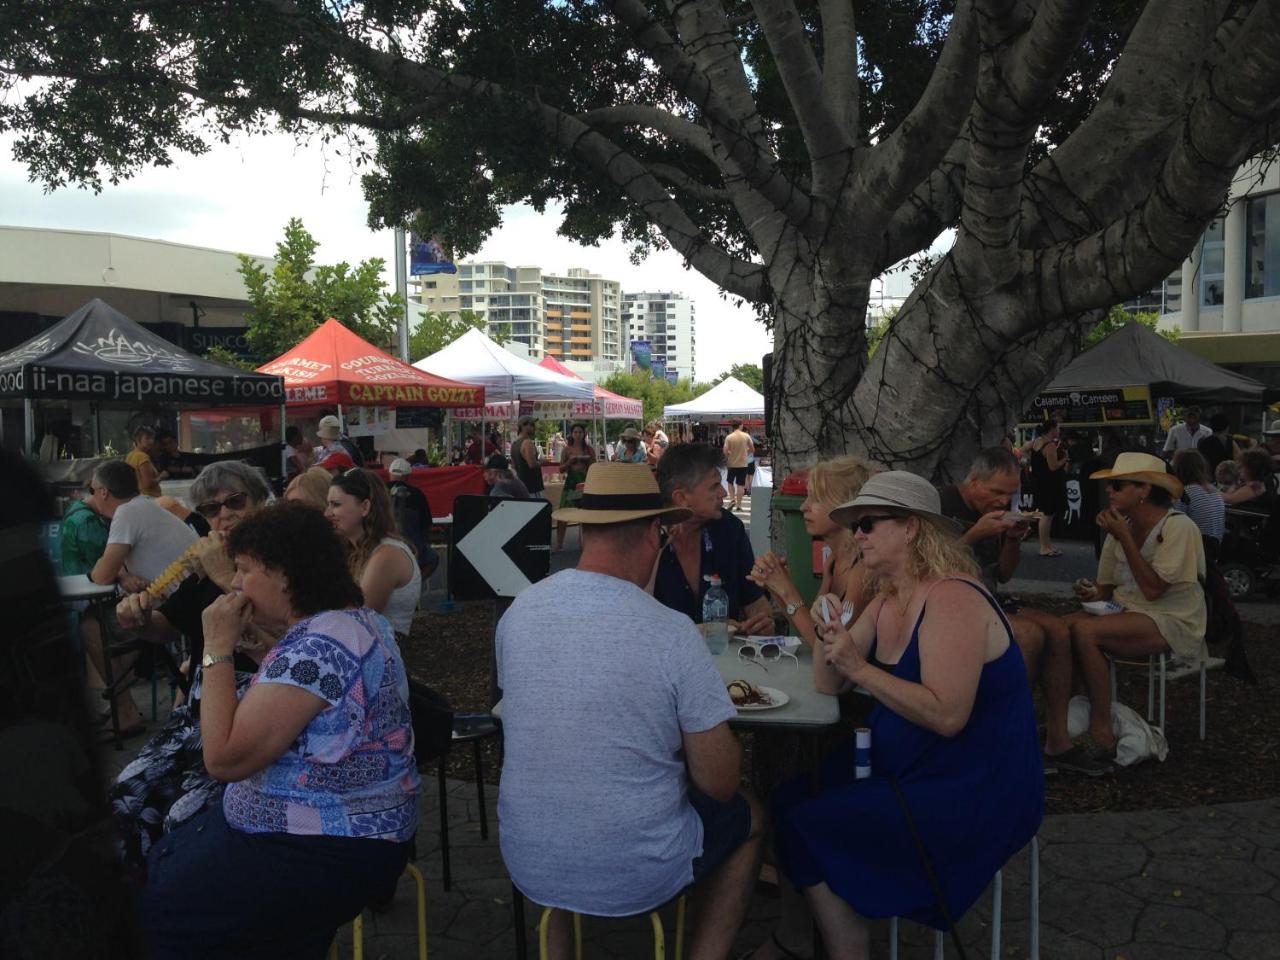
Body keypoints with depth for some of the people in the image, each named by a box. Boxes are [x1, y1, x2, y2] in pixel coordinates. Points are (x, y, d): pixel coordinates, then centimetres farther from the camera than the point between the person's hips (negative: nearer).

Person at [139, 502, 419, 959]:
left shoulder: (317, 646, -27)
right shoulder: (356, 618, 4)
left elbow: (224, 759, -24)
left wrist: (217, 649, -18)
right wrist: (258, 625, 7)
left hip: (325, 854, -10)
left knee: (146, 909, -2)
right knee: (163, 860, 20)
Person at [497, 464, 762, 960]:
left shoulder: (517, 612, -7)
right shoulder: (673, 632, -21)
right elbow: (718, 784, -15)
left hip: (528, 866, 4)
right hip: (636, 878, -3)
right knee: (747, 817, 25)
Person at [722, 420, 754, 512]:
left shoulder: (729, 437, -10)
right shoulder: (746, 436, -5)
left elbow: (725, 452, -13)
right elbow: (752, 449, 2)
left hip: (732, 464, -1)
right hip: (743, 464, 1)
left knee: (730, 482, 18)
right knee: (740, 485, 5)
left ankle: (732, 499, 3)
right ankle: (739, 504, 6)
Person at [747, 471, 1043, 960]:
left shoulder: (950, 599, -22)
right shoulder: (887, 600, 7)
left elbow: (947, 716, -30)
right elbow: (828, 684, 7)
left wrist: (859, 667, -29)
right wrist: (829, 633, -12)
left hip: (972, 793, -9)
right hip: (907, 768, 9)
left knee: (810, 827, -15)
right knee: (791, 798, 4)